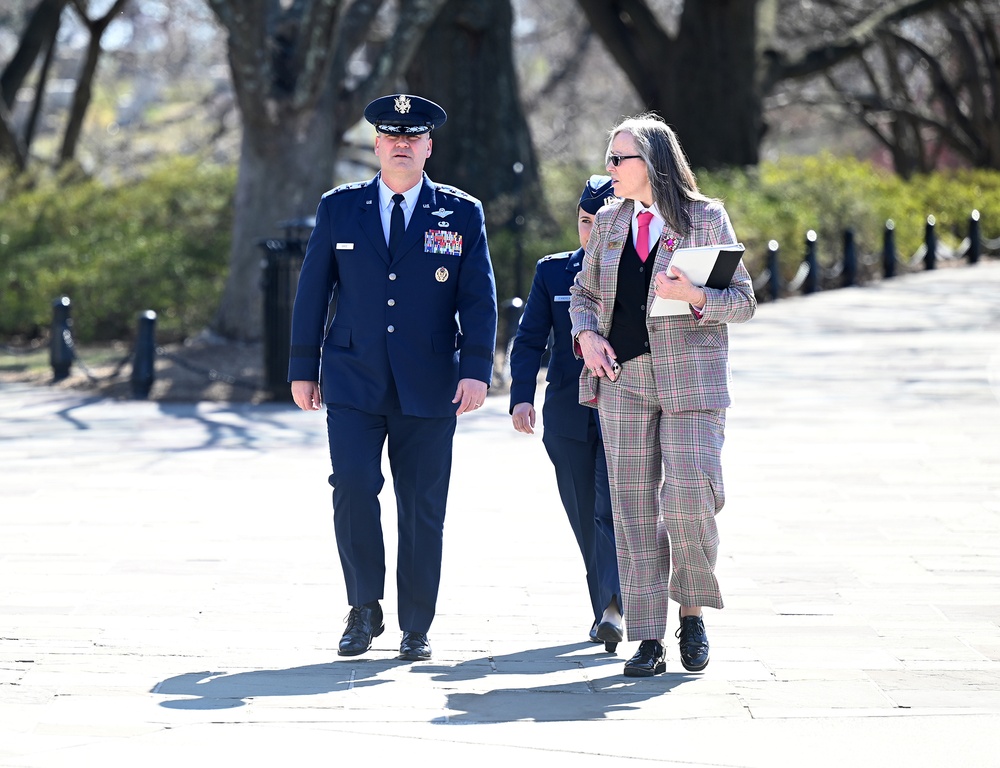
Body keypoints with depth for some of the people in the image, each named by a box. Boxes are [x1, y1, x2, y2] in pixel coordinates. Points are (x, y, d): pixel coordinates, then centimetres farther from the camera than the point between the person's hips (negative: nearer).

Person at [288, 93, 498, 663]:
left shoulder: (462, 214, 5)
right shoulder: (339, 208, 7)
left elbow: (480, 299, 1)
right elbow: (313, 291, 9)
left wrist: (477, 371, -10)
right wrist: (304, 368, 6)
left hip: (429, 388, 0)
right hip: (353, 384, 0)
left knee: (423, 509, 1)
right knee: (353, 487, -15)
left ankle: (417, 627, 12)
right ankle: (365, 609, 2)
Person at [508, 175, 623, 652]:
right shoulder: (552, 272, 9)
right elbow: (529, 340, 5)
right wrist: (522, 396, -9)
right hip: (568, 413, 3)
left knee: (613, 509, -16)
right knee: (585, 516, 6)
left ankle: (612, 608, -24)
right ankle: (607, 608, 16)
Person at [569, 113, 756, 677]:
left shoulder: (707, 219, 1)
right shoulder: (610, 223, 14)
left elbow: (744, 302, 1)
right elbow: (584, 294, 23)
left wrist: (695, 296, -18)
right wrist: (587, 335, 2)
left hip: (692, 380, -4)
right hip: (623, 380, 4)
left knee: (690, 498, -14)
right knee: (633, 507, 0)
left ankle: (693, 613, 9)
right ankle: (649, 639, 3)